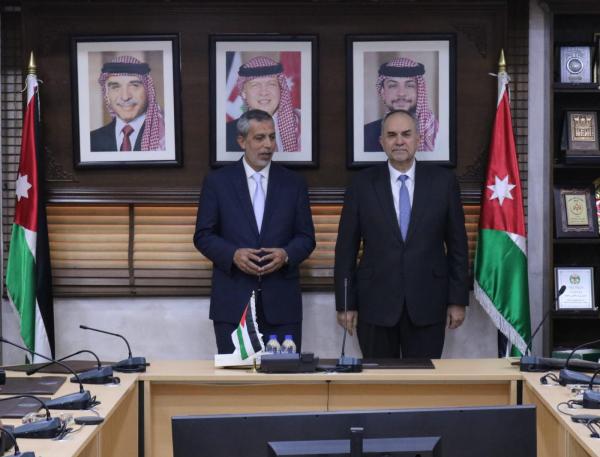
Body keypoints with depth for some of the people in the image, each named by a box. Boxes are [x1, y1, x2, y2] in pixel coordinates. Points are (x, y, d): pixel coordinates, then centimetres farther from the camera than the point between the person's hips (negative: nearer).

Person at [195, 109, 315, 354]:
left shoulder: (293, 183, 8)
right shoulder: (217, 181, 4)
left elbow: (306, 237, 8)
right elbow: (203, 235, 3)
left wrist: (286, 254, -12)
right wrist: (233, 254, -15)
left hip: (281, 302, 1)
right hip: (233, 301, -1)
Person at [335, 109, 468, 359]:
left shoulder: (443, 181, 2)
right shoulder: (362, 184, 1)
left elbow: (457, 243, 5)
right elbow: (346, 247, 3)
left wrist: (458, 300, 3)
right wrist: (345, 303, 0)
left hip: (427, 304, 0)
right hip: (376, 303, 0)